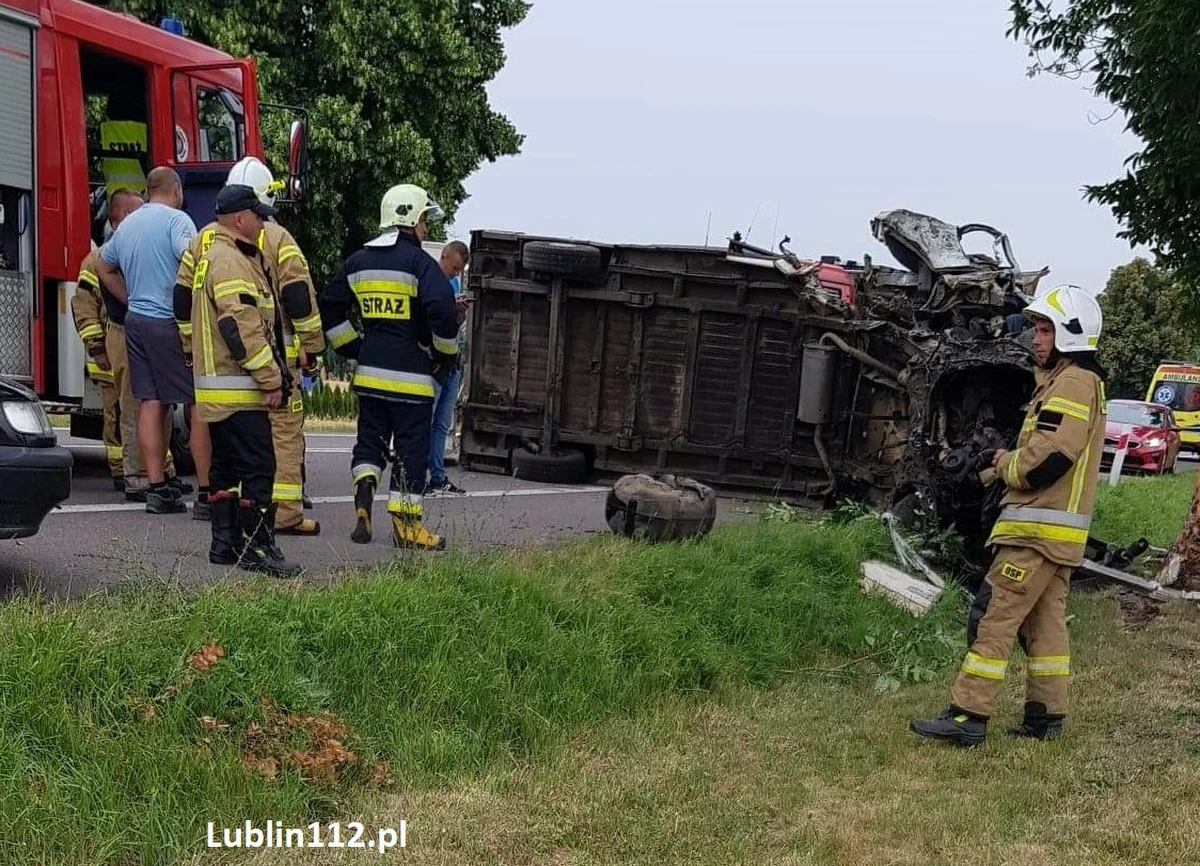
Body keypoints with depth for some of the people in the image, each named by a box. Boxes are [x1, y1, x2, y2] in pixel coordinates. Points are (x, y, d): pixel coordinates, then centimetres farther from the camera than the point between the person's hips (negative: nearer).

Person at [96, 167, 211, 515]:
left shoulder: (127, 224, 16)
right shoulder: (177, 219, -7)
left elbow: (104, 267, 27)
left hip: (136, 321, 7)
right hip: (173, 323, -7)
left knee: (150, 404, 7)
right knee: (199, 404, -4)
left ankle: (156, 489, 7)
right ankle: (207, 492, -5)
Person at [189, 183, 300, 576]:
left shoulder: (211, 255, 20)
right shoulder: (231, 262, -16)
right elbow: (243, 329, -23)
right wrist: (272, 380, -19)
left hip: (217, 388, 11)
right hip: (238, 390, -11)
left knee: (227, 467, 15)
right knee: (257, 467, -8)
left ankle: (225, 542, 21)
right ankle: (256, 547, -6)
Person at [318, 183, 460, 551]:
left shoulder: (357, 261, 11)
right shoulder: (418, 262, -9)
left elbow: (329, 308, 16)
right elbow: (442, 309, -21)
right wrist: (446, 355, -6)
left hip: (368, 372, 6)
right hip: (410, 376, -5)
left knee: (370, 441, 18)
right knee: (412, 448, 3)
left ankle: (364, 492, -2)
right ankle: (406, 525, 8)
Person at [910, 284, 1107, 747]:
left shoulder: (1072, 383, -14)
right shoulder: (1080, 382, 19)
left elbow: (1048, 458, -24)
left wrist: (1005, 464, -6)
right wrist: (1010, 464, 3)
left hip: (1039, 528, -10)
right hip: (1057, 527, 10)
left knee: (994, 616, -9)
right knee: (1045, 621, 14)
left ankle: (966, 717, -8)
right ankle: (1046, 716, 20)